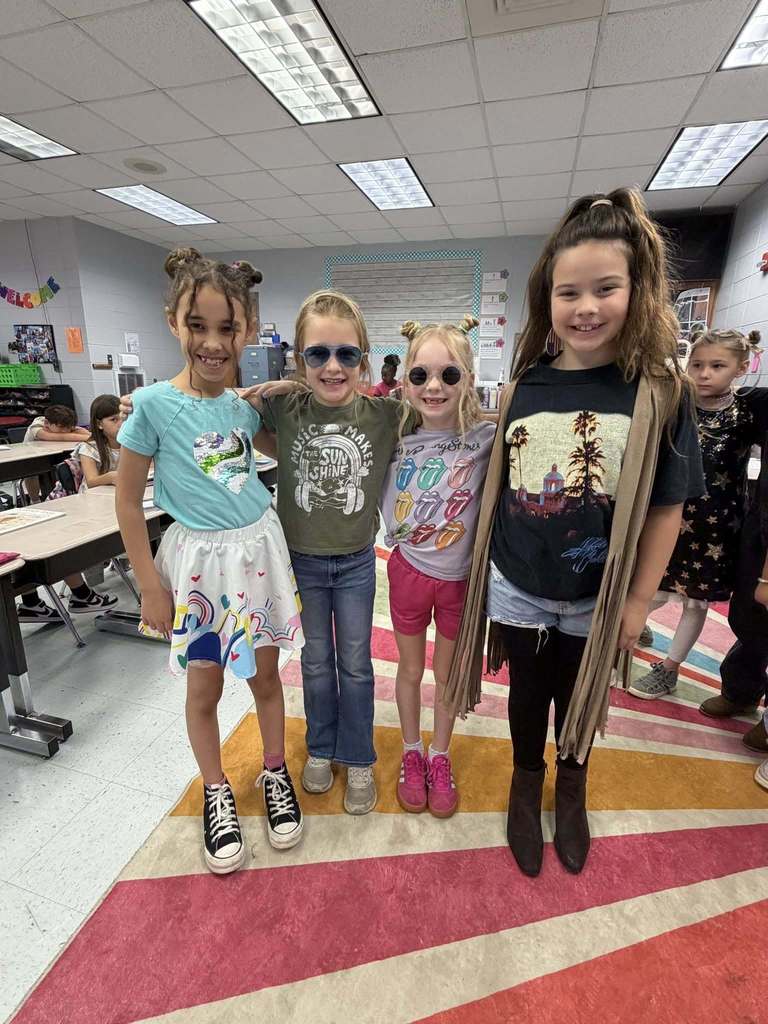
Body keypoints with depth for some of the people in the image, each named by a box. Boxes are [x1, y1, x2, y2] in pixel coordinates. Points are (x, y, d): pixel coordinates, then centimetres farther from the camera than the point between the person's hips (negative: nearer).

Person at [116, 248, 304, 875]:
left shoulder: (247, 404, -1)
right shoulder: (154, 405, -12)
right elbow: (128, 502, -7)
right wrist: (150, 586, -6)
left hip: (259, 548, 3)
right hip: (199, 559, -3)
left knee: (265, 675, 17)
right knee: (204, 689, 14)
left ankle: (276, 775, 41)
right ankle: (217, 793, 40)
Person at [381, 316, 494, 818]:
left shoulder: (487, 437, -15)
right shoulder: (396, 440, -9)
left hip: (460, 575, -1)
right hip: (409, 569, 1)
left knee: (449, 672, 19)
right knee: (410, 668, 19)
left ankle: (440, 757, 45)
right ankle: (412, 754, 45)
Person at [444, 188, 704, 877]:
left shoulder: (657, 389, -11)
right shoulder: (523, 388, -5)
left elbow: (667, 506, -7)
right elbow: (499, 489, 2)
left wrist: (639, 600, -5)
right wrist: (485, 572, 5)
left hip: (597, 599, -1)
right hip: (518, 591, 2)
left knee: (581, 701, 22)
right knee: (528, 695, 21)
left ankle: (571, 793, 52)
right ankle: (526, 785, 50)